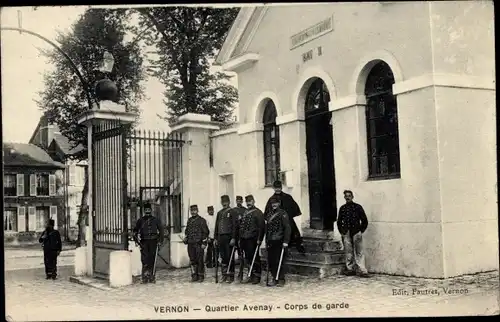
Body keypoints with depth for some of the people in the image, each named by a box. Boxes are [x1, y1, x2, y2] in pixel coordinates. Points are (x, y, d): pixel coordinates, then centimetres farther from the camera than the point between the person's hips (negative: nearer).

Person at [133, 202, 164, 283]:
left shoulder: (155, 220, 9)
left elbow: (161, 230, 13)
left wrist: (160, 241, 6)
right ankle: (145, 277, -10)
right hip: (144, 242, 0)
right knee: (144, 259, -11)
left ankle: (151, 277, 10)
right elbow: (135, 231, 16)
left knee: (152, 260, 1)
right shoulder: (140, 220, 9)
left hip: (153, 242, 0)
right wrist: (136, 239, 5)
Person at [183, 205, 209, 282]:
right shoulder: (189, 220, 16)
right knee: (192, 260, 7)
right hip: (190, 244, 5)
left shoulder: (201, 220, -2)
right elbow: (187, 231, 26)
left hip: (199, 244, -5)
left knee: (200, 260, -4)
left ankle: (201, 276, 3)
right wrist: (186, 238, 9)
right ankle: (194, 276, 13)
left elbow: (205, 232, -5)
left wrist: (204, 243, -11)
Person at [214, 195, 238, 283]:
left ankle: (230, 276, 0)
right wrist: (215, 238, 13)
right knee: (223, 257, 8)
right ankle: (224, 274, 14)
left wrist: (233, 238, -14)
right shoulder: (219, 213, 17)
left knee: (229, 257, -4)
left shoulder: (232, 212, -1)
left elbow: (235, 226, -7)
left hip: (229, 237, -5)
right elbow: (216, 226, 19)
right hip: (220, 237, 6)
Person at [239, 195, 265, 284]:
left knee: (255, 258, -2)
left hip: (253, 239, -7)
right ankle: (251, 276, 18)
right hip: (244, 239, 7)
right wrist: (240, 238, 15)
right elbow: (241, 226, 21)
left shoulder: (258, 212, -4)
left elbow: (261, 227, -11)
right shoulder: (244, 213, 18)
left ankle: (257, 276, 5)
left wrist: (259, 239, -16)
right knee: (247, 258, 10)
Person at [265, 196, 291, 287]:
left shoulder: (283, 214, -5)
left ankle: (281, 280, 6)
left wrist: (286, 241, -16)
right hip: (270, 242, 6)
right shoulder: (268, 214, 14)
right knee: (271, 261, 5)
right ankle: (274, 279, 16)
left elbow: (287, 228, -10)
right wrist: (267, 240, 15)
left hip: (279, 241, -6)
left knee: (279, 262, -4)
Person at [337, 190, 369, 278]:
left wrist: (361, 231, 0)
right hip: (346, 234, 3)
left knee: (359, 253, -4)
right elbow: (339, 222, 19)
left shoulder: (358, 207, 1)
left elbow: (364, 221, 4)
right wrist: (341, 232, 11)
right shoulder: (342, 208, 10)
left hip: (356, 233, -3)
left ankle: (362, 270, -5)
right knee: (348, 253, 6)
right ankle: (350, 269, 13)